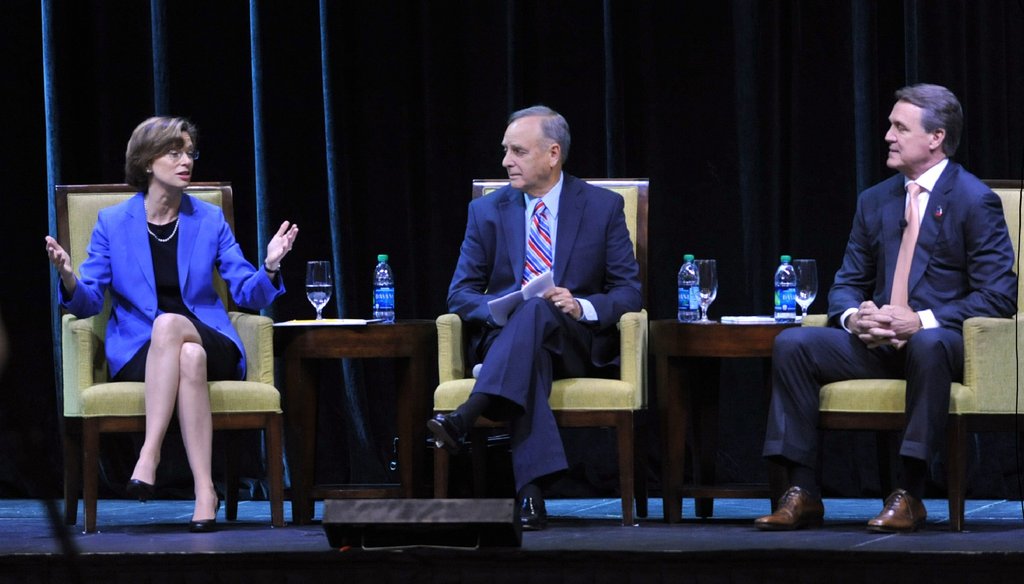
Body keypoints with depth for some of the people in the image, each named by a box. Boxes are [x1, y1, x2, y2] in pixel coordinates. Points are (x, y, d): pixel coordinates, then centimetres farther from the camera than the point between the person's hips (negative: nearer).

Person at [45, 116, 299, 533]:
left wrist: (269, 268, -16)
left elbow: (247, 294, 5)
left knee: (168, 324, -36)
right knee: (189, 359, -37)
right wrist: (69, 280, -22)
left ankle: (149, 452, -41)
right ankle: (204, 491, -42)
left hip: (210, 344, 1)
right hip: (137, 354, -1)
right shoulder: (113, 223, 5)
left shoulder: (209, 220, 9)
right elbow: (89, 302, 1)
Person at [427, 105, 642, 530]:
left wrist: (582, 307, -19)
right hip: (504, 341, 1)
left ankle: (463, 419, -54)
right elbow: (461, 293, 9)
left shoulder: (603, 207, 7)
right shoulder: (486, 211, 12)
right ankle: (531, 493, -52)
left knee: (537, 310, -38)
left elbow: (629, 291, 3)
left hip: (578, 345, -1)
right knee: (529, 359, -39)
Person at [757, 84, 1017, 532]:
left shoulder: (975, 201, -3)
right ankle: (802, 492, -17)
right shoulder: (875, 201, 16)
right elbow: (847, 283, 19)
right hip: (878, 342, 6)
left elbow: (998, 297, -9)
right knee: (792, 344, -17)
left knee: (929, 345, -41)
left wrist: (923, 321, -21)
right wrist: (855, 317, -8)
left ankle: (909, 494, -36)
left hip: (941, 339, -6)